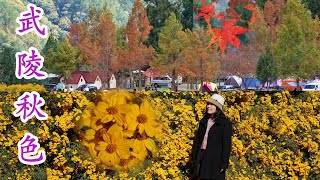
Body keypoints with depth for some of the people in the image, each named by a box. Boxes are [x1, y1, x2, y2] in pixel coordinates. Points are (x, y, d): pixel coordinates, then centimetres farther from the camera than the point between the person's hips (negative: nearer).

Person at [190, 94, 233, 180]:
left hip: (215, 159, -6)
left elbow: (226, 144, -7)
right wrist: (193, 157, 11)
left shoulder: (225, 123, -5)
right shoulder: (204, 121, 14)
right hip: (201, 157, 6)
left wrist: (224, 163, -12)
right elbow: (197, 140, 16)